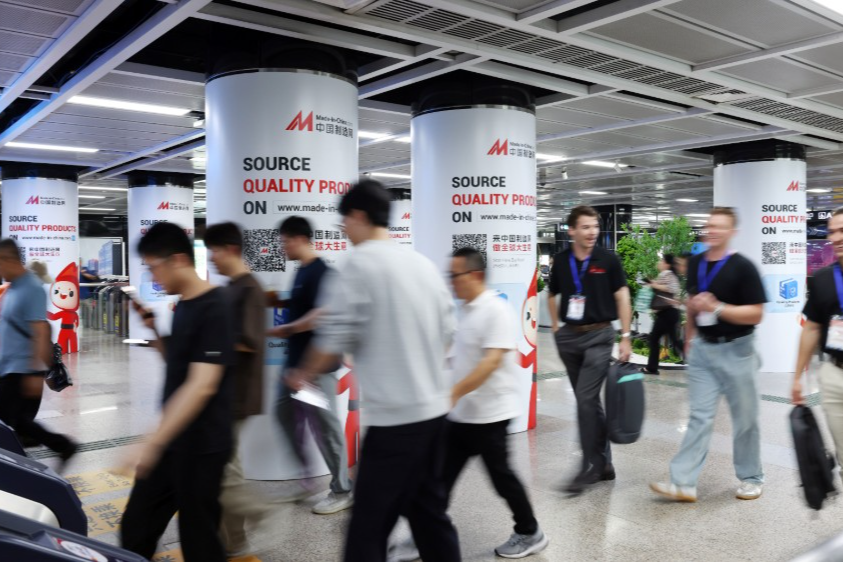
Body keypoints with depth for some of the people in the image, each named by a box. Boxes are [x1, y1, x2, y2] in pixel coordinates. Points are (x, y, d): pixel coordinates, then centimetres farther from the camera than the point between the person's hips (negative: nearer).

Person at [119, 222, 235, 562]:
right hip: (173, 440, 9)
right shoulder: (182, 305, 9)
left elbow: (202, 385, -25)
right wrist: (153, 330, 4)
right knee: (136, 527, 16)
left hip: (201, 446, -9)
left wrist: (153, 441, -25)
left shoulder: (213, 308, -20)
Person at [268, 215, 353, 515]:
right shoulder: (302, 271, 12)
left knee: (323, 424, -1)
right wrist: (281, 301, 9)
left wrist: (285, 330, -18)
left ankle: (342, 492, 12)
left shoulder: (318, 272, -19)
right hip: (298, 360, 10)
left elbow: (320, 316, -28)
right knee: (285, 413, 18)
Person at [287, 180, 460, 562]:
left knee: (370, 524, 0)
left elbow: (335, 338, -13)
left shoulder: (360, 262, -11)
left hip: (394, 415, -8)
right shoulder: (424, 264, 10)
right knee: (429, 509, 20)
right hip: (434, 408, 8)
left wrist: (303, 375, 4)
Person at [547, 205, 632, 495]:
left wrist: (625, 336, -6)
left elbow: (622, 297, -2)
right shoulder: (561, 261, 3)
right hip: (569, 338, 4)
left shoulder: (608, 260, -5)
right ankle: (604, 462, 24)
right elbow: (552, 295, 18)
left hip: (599, 336, -4)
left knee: (586, 400, -12)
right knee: (589, 402, 12)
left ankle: (591, 466, 0)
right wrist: (555, 326, 10)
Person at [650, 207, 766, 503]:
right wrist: (689, 339, 17)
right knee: (699, 416, 3)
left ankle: (751, 478, 26)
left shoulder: (743, 267, -12)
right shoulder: (695, 263, 5)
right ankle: (683, 482, 0)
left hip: (734, 350, -4)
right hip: (701, 349, 4)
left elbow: (756, 314, -14)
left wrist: (716, 307, -24)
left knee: (744, 418, 9)